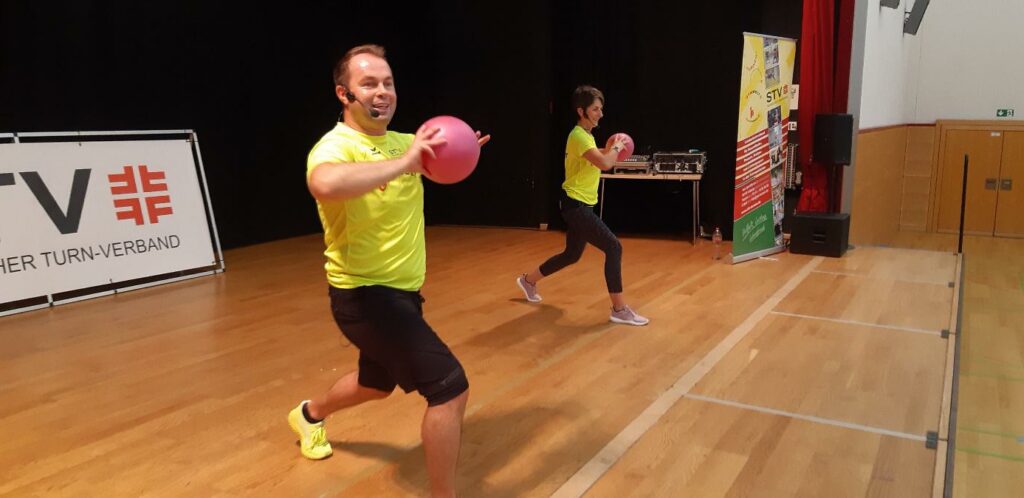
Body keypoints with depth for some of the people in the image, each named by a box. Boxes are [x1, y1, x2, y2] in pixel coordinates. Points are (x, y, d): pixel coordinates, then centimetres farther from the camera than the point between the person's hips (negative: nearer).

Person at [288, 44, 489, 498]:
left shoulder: (402, 142, 3)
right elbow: (324, 185, -46)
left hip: (398, 291, 9)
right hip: (365, 295, -9)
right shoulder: (334, 147, -20)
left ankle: (309, 415, 60)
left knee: (377, 383, 31)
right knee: (451, 388, -15)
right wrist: (403, 163, -39)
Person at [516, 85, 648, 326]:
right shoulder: (579, 136, -19)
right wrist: (616, 147, -13)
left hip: (580, 204, 11)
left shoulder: (586, 135, 13)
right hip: (576, 204, -11)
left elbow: (596, 160, 25)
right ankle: (619, 309, -11)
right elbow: (605, 164, -32)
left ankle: (528, 280, 38)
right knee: (613, 247, -15)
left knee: (572, 254, 20)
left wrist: (609, 149, 9)